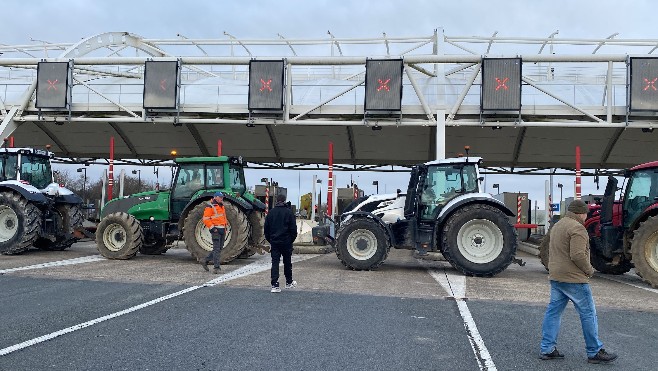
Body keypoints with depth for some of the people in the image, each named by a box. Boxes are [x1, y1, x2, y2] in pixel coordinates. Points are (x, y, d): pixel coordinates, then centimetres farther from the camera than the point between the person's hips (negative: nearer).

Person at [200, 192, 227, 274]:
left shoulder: (221, 206, 19)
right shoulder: (210, 206, -8)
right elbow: (206, 219, -14)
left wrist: (225, 227, 20)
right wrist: (212, 228, -17)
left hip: (222, 230, 9)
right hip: (216, 230, -9)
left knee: (220, 248, 12)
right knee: (216, 248, -9)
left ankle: (205, 260, 24)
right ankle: (216, 267, -6)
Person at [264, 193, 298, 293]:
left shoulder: (271, 212, 4)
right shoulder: (289, 212, -6)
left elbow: (266, 228, 8)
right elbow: (293, 228, -6)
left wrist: (269, 240, 16)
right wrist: (292, 239, 7)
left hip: (274, 242, 2)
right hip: (286, 242, -2)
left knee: (275, 263, 0)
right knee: (287, 262, 13)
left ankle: (275, 285, -7)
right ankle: (289, 282, 26)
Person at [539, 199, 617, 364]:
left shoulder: (557, 226, 16)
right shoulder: (577, 228, -15)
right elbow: (578, 255, -22)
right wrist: (589, 270, -8)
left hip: (555, 277, 9)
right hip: (573, 279, -9)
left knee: (553, 311, 9)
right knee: (588, 314, 3)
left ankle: (547, 349, 12)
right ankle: (595, 352, 11)